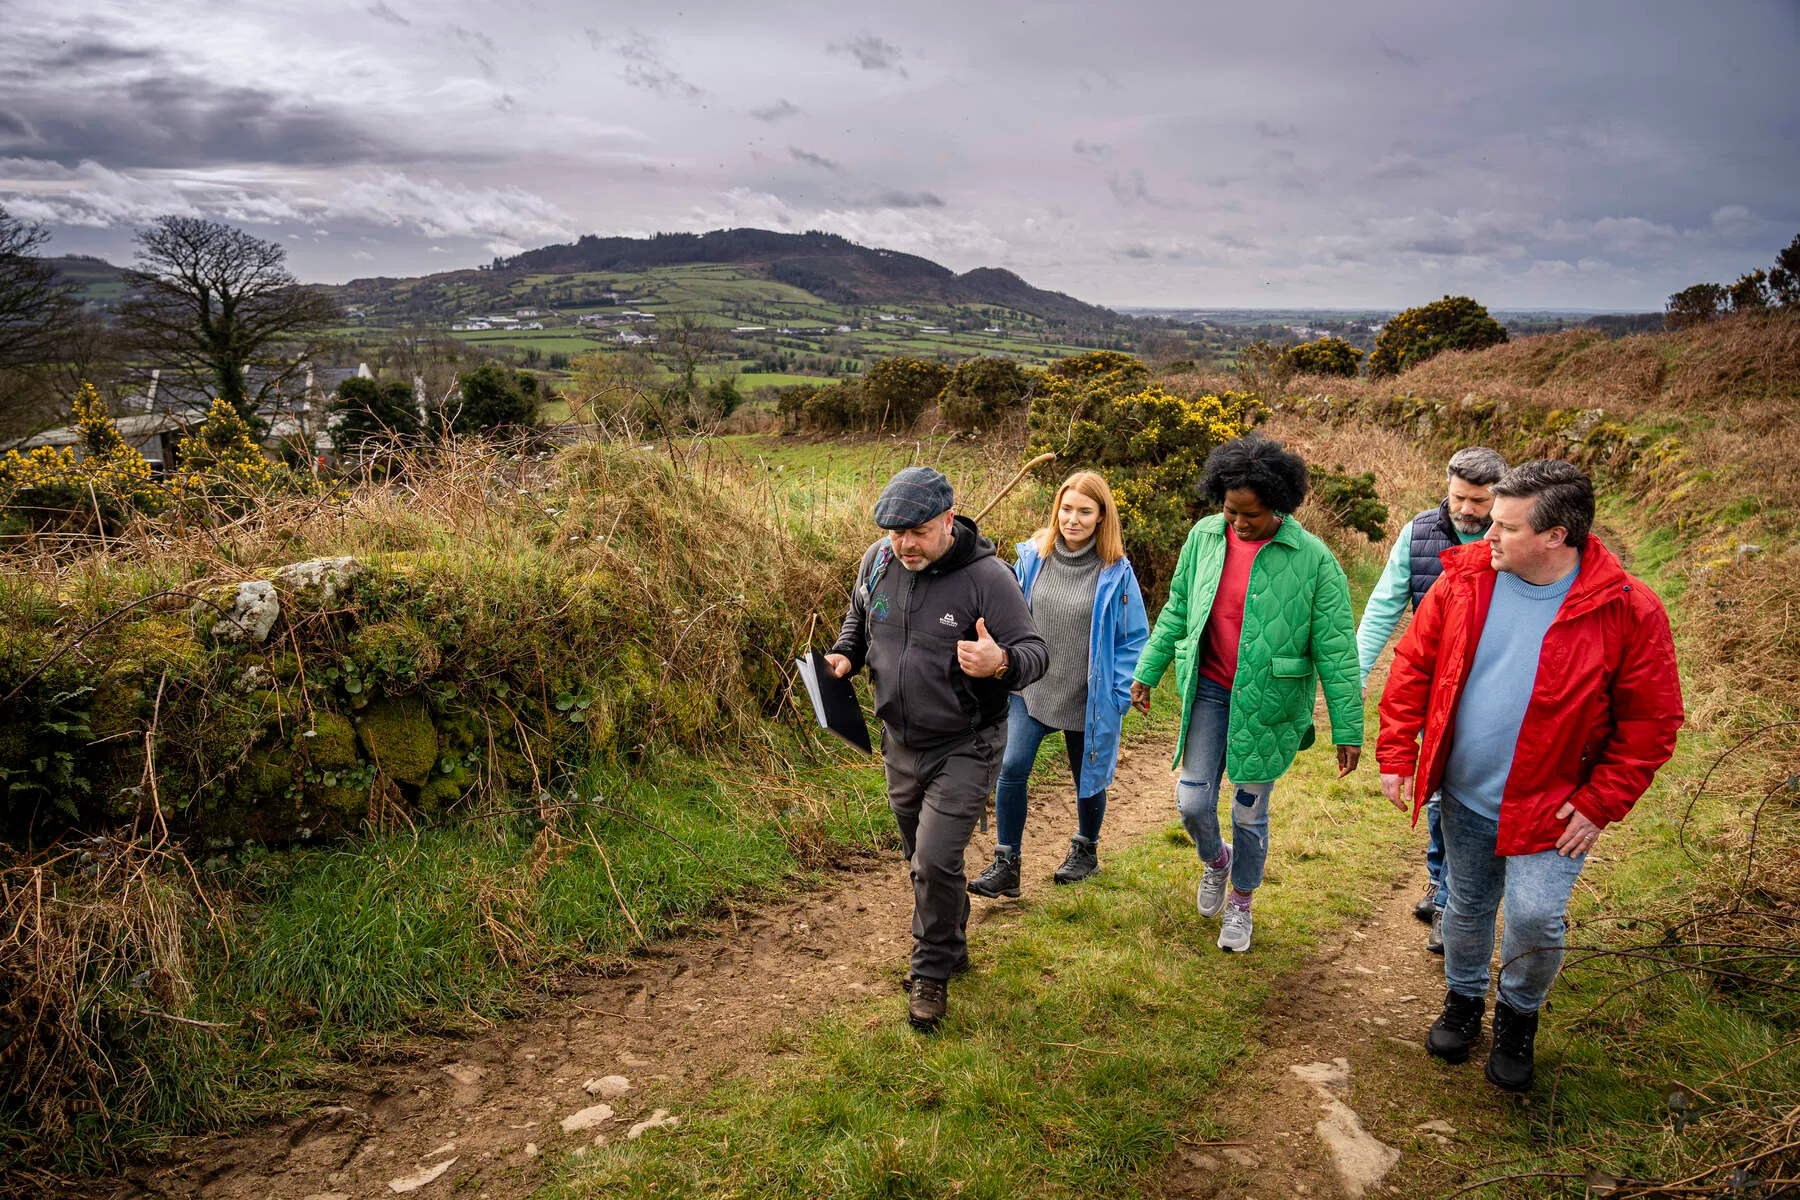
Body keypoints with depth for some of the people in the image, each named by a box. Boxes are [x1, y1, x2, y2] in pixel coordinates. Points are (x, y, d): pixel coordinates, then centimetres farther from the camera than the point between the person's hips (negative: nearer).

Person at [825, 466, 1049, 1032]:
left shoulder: (987, 576, -21)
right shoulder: (878, 561, -4)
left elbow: (1035, 652, -18)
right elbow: (857, 620, 15)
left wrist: (1001, 663, -41)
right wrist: (844, 656, -6)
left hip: (965, 747, -6)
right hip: (902, 743, 6)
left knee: (936, 860, -12)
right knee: (923, 857, 20)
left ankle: (932, 973, 13)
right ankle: (951, 946, 43)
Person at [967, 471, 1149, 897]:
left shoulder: (1115, 572, -11)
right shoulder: (1033, 557, -4)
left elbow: (1135, 636, -4)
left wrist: (1119, 694, -10)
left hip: (1088, 698, -2)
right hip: (1031, 687, 2)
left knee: (1088, 778, 15)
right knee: (1011, 769, -10)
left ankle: (1085, 850, 42)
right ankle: (1006, 866, 4)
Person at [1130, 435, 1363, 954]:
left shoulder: (1312, 558, -13)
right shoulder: (1204, 537, -2)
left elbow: (1335, 648, -9)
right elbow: (1176, 612, 12)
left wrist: (1347, 729, -9)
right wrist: (1148, 672, 14)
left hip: (1268, 702, -3)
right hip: (1209, 691, 3)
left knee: (1250, 812, 10)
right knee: (1193, 799, 0)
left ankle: (1240, 903, 36)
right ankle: (1216, 859, 36)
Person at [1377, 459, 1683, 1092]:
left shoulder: (1628, 610, -16)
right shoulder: (1465, 576, -8)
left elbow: (1651, 721, -9)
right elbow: (1413, 665, 0)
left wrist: (1600, 804, -12)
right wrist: (1395, 754, -4)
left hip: (1551, 806, -3)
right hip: (1463, 797, 3)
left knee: (1534, 918, -9)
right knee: (1467, 908, 17)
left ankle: (1518, 1013, 24)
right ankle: (1464, 998, 46)